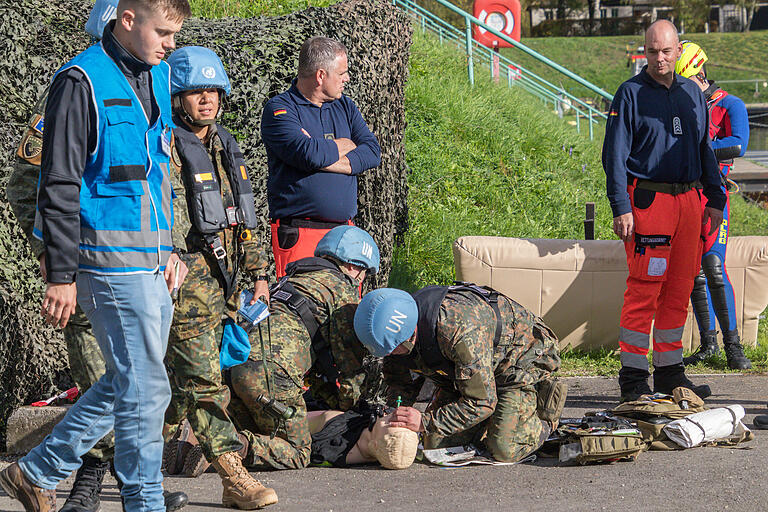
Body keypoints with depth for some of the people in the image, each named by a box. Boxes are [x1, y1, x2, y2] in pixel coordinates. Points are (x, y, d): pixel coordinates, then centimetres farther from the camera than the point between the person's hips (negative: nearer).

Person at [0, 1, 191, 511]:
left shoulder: (158, 77, 14)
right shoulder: (83, 81, -11)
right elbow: (59, 185, -12)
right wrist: (61, 274, -14)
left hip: (152, 263, 8)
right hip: (111, 259, -8)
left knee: (124, 385, 13)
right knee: (145, 390, -5)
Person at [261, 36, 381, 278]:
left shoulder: (345, 107, 17)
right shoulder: (279, 110, -3)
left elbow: (373, 152, 4)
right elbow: (308, 153, -19)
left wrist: (325, 159, -10)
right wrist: (347, 146, 1)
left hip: (344, 229, 6)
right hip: (299, 233, -6)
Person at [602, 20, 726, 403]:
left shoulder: (692, 93, 15)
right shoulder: (631, 93, -2)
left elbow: (705, 149, 22)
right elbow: (615, 155, -5)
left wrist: (715, 199, 15)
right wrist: (621, 208, -13)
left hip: (688, 200, 6)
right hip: (648, 199, -6)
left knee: (679, 289, 7)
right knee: (644, 289, -8)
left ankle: (670, 372, 15)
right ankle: (633, 378, -4)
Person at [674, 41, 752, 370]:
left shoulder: (729, 105, 0)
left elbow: (738, 145, -16)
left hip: (711, 193, -5)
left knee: (713, 268, -15)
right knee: (693, 273, 4)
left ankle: (732, 345, -10)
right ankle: (708, 343, 12)